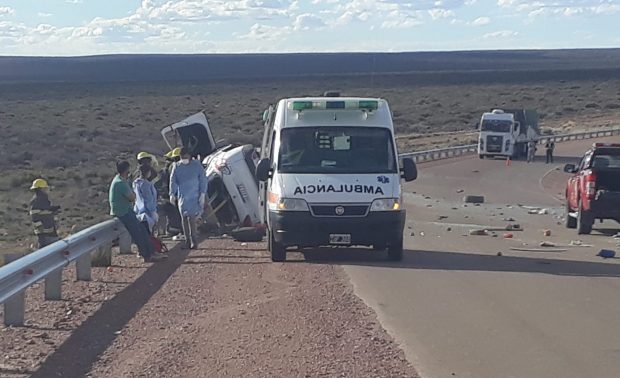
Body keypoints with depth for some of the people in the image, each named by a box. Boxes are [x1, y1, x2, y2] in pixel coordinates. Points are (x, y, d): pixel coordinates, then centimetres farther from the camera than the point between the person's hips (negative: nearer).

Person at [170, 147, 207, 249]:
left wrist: (202, 194, -3)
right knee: (184, 218, 3)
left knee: (191, 218, -13)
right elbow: (173, 181, 8)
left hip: (194, 197, -3)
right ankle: (187, 241, 8)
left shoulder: (197, 165, 1)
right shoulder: (177, 166, 7)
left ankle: (193, 241, -8)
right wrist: (172, 194, -2)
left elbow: (203, 180, 3)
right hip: (182, 197, 3)